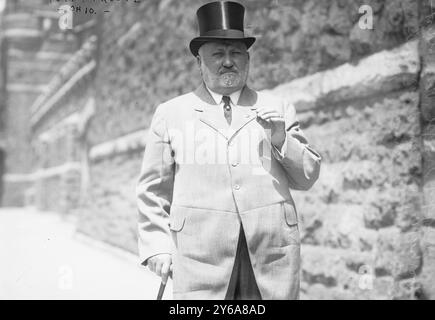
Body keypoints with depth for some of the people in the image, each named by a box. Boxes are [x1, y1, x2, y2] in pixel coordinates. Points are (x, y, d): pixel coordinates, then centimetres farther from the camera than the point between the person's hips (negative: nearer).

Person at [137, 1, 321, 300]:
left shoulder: (278, 109, 13)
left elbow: (307, 177, 12)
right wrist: (158, 247, -1)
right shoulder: (171, 114, 10)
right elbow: (154, 191, 9)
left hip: (272, 253, 1)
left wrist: (281, 141, -5)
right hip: (200, 259, -1)